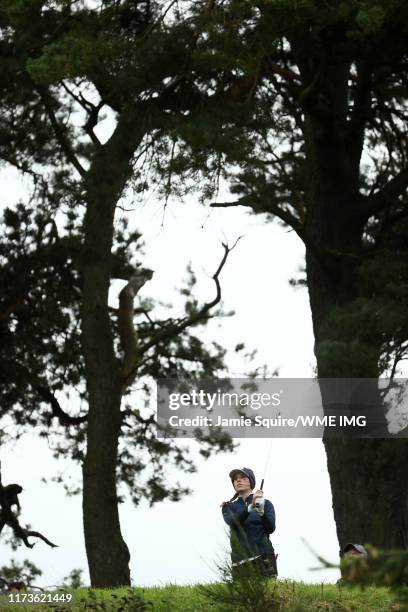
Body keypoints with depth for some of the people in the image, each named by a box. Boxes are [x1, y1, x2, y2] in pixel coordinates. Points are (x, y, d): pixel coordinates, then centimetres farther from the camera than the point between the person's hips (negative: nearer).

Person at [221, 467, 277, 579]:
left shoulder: (265, 503, 12)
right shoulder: (229, 507, 17)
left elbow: (271, 528, -2)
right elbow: (232, 522, -5)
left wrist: (261, 511, -21)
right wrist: (250, 508, -21)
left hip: (263, 557, -2)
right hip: (240, 561, 2)